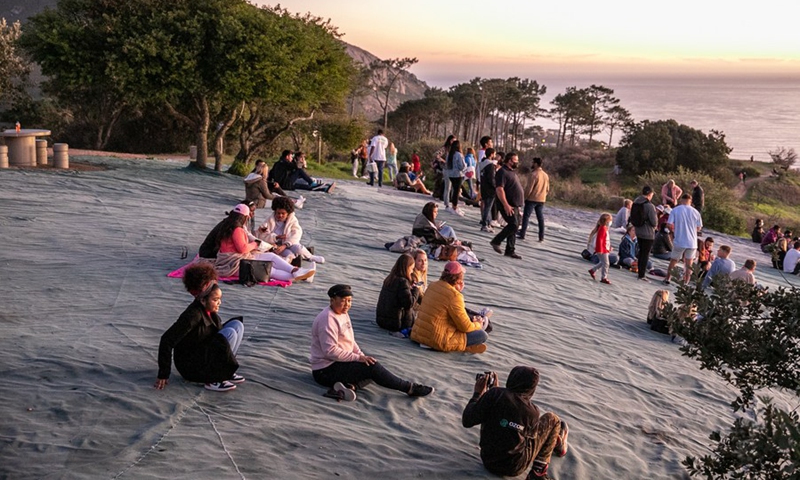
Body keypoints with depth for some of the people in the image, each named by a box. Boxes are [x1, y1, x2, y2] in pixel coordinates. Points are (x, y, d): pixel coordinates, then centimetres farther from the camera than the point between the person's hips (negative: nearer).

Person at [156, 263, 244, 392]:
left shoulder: (210, 311, 0)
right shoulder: (193, 314, -25)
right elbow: (167, 340, -26)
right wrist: (163, 374, -23)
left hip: (205, 355, 8)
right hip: (190, 366, -8)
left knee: (237, 324, -1)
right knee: (230, 333, -25)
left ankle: (226, 373, 0)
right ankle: (212, 380, -15)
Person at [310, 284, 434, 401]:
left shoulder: (343, 314, 12)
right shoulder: (328, 319, -20)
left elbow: (350, 342, 18)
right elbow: (330, 351, -25)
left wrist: (361, 355, 0)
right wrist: (358, 357, -21)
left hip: (338, 362, 10)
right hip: (325, 370, -10)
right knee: (372, 366, -19)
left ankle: (349, 386, -23)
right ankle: (409, 388, -10)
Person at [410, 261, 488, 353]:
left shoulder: (433, 285, 5)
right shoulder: (454, 295, -19)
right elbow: (465, 327, -13)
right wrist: (478, 325, 8)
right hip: (438, 341, -9)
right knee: (482, 335, -4)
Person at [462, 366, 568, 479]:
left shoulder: (495, 394, -13)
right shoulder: (533, 411, -7)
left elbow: (467, 421, -13)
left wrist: (478, 393, -1)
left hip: (488, 463, 2)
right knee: (551, 419, 11)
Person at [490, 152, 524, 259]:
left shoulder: (512, 172, 18)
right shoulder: (503, 172, -13)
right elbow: (499, 190, -22)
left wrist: (517, 206, 24)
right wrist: (506, 205, -27)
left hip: (514, 205, 10)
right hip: (508, 205, -10)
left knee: (514, 226, 9)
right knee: (513, 224, -17)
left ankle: (510, 251, 13)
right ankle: (496, 242, -4)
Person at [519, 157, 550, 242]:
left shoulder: (533, 174, -15)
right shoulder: (546, 175, 10)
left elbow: (529, 188, -17)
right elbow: (547, 189, 15)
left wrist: (524, 197, -7)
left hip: (531, 199, -7)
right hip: (541, 200, 7)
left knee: (526, 216, 0)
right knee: (540, 218, 9)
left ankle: (522, 234, -2)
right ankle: (541, 237, 9)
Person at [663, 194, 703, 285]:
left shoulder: (675, 210, -7)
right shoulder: (696, 212, -2)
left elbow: (670, 225, -11)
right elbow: (698, 228, 2)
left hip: (679, 241, -1)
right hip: (692, 242, 1)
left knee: (673, 261, 17)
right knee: (689, 263, 12)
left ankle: (667, 279, 25)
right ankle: (685, 283, 14)